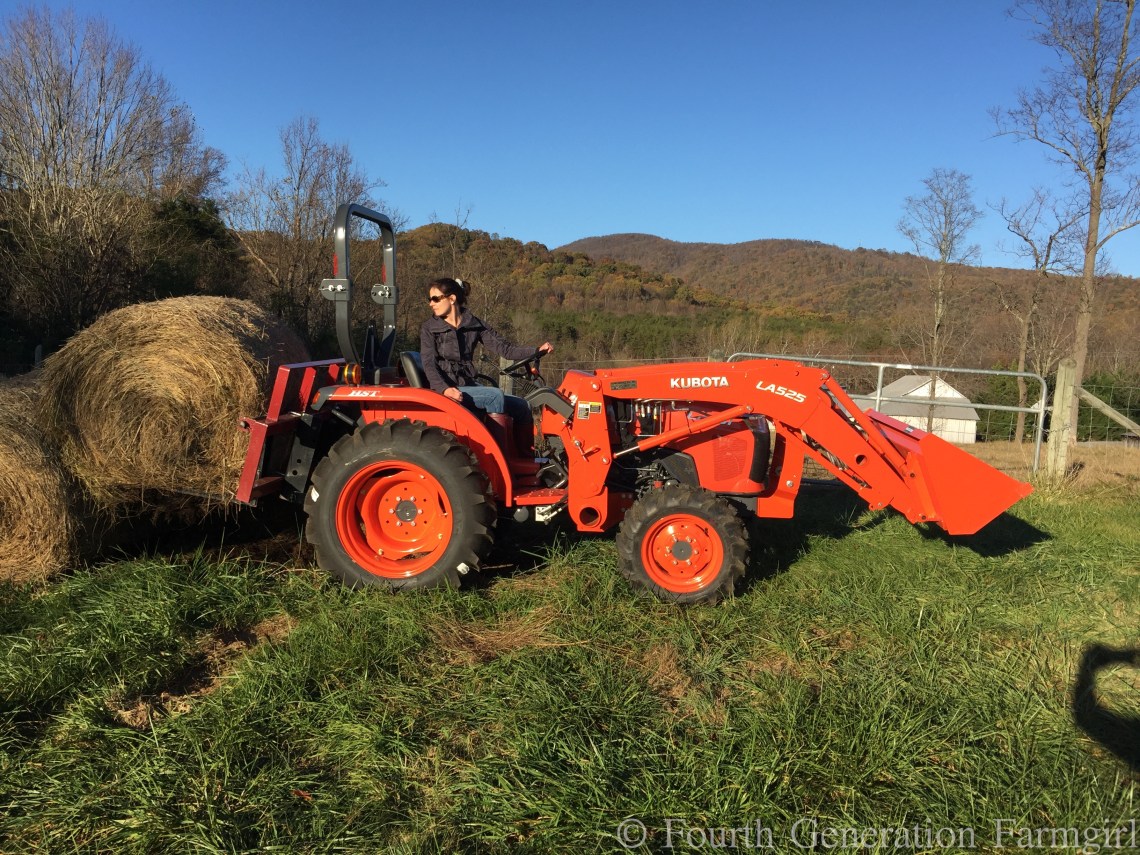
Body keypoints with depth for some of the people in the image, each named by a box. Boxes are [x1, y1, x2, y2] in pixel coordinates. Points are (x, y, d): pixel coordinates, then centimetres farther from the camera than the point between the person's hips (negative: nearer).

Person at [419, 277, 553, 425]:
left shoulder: (474, 325, 8)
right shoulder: (429, 328, 0)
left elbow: (504, 349, 2)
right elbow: (429, 365, -10)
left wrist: (537, 350, -13)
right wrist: (445, 389, -30)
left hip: (468, 386, 5)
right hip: (444, 390, -5)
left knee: (521, 406, -9)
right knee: (495, 395, -27)